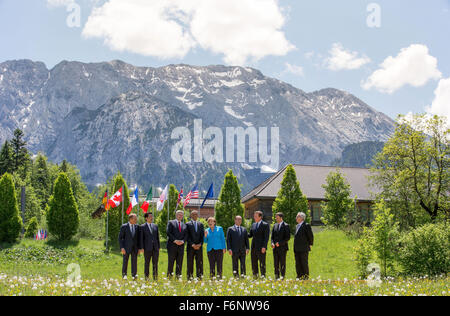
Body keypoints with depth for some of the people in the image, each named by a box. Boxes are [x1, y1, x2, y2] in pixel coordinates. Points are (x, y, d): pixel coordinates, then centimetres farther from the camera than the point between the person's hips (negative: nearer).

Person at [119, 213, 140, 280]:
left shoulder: (137, 227, 7)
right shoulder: (124, 226, -4)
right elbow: (120, 238, -4)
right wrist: (122, 247, -12)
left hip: (134, 248, 2)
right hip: (126, 247, -2)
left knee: (134, 261, -5)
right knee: (125, 261, 5)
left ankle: (134, 274, -2)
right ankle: (124, 275, 18)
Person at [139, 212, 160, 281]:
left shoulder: (155, 226, 12)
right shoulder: (142, 227, 0)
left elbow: (157, 237, 14)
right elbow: (141, 238, -3)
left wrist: (159, 247, 9)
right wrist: (141, 248, -9)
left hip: (155, 248, 4)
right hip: (147, 248, -4)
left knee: (155, 263, 4)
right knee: (147, 263, 3)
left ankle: (155, 277, 10)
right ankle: (146, 277, 9)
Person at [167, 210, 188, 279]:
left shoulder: (184, 225, 19)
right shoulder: (171, 223, 6)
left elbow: (186, 235, 11)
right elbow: (168, 233, -5)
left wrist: (183, 241, -9)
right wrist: (175, 240, -15)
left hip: (181, 246, 4)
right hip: (172, 245, -4)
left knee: (179, 262, 1)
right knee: (171, 261, -3)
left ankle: (178, 275, 5)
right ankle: (169, 275, 3)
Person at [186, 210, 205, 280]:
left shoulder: (201, 224, 14)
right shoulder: (188, 224, 3)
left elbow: (202, 236, 9)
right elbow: (188, 236, -4)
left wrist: (200, 244, -6)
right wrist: (192, 244, -13)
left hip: (199, 246, 3)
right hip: (191, 247, -3)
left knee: (199, 262, 1)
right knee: (190, 262, -1)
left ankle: (199, 276, 4)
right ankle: (190, 276, 3)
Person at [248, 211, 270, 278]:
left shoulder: (265, 225, -7)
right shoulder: (253, 225, 15)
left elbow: (266, 237, -11)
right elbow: (250, 235, 18)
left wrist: (264, 247, -18)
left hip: (261, 247, -7)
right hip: (254, 247, 7)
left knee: (262, 263, -3)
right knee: (254, 263, 8)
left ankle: (263, 276, 2)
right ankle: (255, 276, 15)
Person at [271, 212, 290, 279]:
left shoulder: (286, 226, -4)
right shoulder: (275, 226, 14)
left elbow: (288, 237, -10)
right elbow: (272, 236, 16)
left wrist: (280, 243, -16)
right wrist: (272, 243, -3)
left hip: (282, 247, -6)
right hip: (275, 248, 6)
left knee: (282, 263, -3)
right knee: (276, 263, 5)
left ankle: (282, 277, 2)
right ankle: (277, 277, 10)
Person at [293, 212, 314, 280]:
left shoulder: (306, 225, -9)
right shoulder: (297, 226, 17)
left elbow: (311, 236, -9)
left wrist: (310, 244, -2)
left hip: (304, 249, -8)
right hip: (297, 249, 8)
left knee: (304, 263, -3)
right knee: (298, 264, 9)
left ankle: (306, 277, 3)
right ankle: (299, 276, 15)